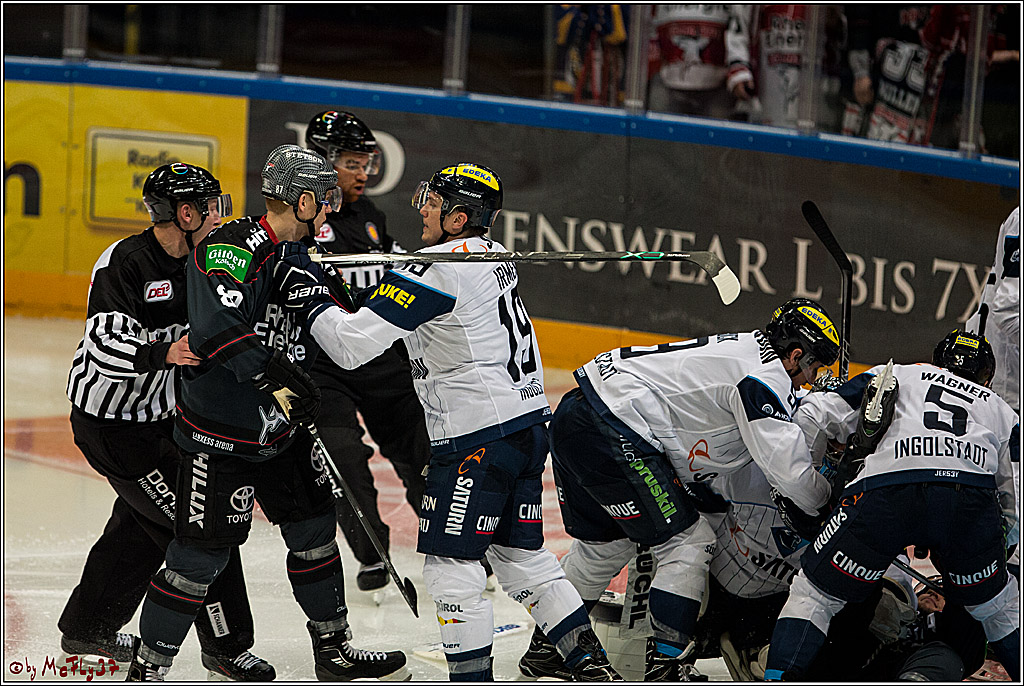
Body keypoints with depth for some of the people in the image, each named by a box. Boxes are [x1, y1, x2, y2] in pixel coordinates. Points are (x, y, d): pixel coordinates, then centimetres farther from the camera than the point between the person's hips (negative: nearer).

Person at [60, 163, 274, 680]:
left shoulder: (195, 265, 4)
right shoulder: (125, 263, -23)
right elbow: (104, 347, -32)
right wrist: (164, 353, -46)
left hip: (157, 418, 10)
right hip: (112, 425, -9)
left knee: (140, 525, 22)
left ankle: (86, 629, 39)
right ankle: (226, 645, 3)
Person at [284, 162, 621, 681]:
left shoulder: (436, 269, -15)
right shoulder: (493, 255, 13)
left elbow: (353, 345, -17)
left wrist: (312, 295, -3)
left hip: (478, 438, -9)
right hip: (529, 421, 9)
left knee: (451, 564, -2)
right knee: (520, 555, 16)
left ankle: (472, 675, 0)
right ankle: (591, 663, 15)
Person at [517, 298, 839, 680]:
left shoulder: (747, 348, 18)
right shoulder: (764, 380, -11)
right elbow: (790, 473, -12)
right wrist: (827, 500, 5)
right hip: (609, 434, -10)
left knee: (605, 542, 26)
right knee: (688, 543, -2)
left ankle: (544, 646, 38)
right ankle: (664, 666, -1)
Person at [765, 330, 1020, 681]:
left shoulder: (896, 376, 34)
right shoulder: (999, 409, 38)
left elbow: (813, 417, 25)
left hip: (886, 492, -1)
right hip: (973, 500, 1)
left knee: (813, 593, 10)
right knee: (995, 607, 25)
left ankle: (779, 678, -4)